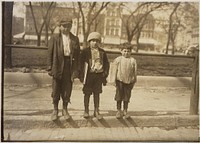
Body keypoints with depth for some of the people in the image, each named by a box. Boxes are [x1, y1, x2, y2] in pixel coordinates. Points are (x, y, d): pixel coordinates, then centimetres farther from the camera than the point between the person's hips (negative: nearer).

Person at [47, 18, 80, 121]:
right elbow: (50, 53, 0)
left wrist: (76, 70, 1)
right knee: (56, 89, 7)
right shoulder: (54, 37, 3)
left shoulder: (75, 39, 8)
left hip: (69, 66, 1)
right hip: (57, 65, -1)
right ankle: (55, 110, 24)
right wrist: (50, 68, -6)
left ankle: (65, 110, 25)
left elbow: (77, 55, 7)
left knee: (67, 89, 7)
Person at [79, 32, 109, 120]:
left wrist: (105, 75, 5)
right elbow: (81, 63, -1)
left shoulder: (102, 52, 8)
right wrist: (81, 75, -7)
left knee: (97, 93, 9)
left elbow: (106, 63, 13)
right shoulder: (85, 51, -1)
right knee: (87, 93, 5)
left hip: (99, 75, 2)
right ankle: (86, 111, 18)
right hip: (88, 75, -2)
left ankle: (96, 111, 19)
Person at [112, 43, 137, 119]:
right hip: (120, 80, -1)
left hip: (129, 81, 1)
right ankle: (119, 111, 20)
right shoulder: (118, 60, -1)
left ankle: (125, 111, 24)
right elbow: (115, 70, 2)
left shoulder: (133, 60, 2)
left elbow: (134, 72, 6)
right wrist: (115, 80, -1)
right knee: (119, 96, 7)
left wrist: (134, 81, 7)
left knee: (127, 97, 10)